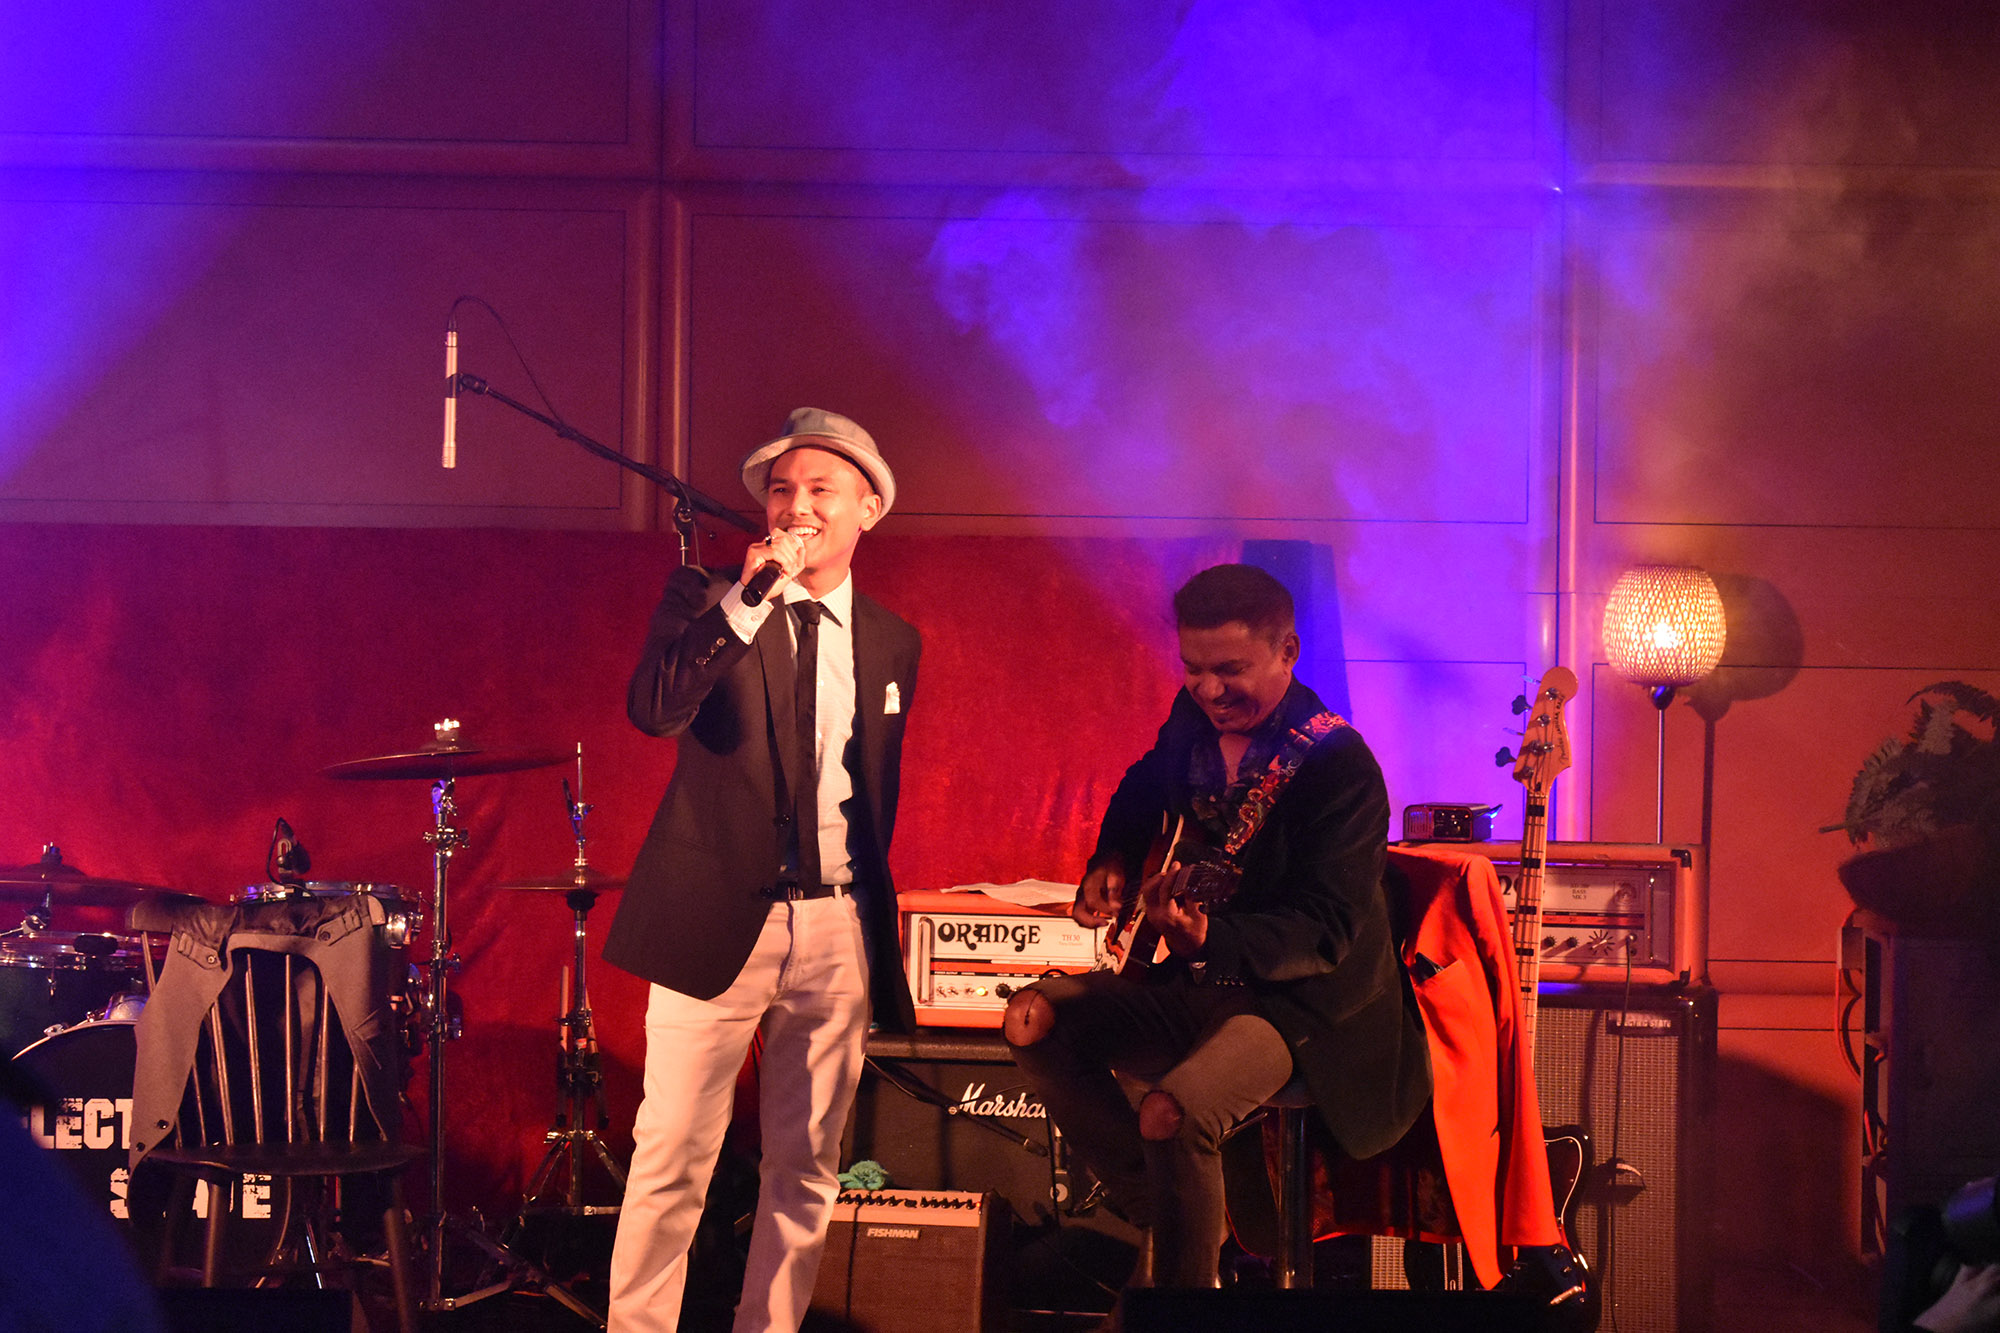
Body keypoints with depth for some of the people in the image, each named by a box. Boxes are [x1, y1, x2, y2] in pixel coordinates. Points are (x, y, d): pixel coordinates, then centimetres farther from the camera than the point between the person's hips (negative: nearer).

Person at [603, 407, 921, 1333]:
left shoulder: (890, 644, 12)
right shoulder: (705, 600, 1)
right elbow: (652, 708, -19)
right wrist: (752, 595, -23)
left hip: (837, 932, 4)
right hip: (720, 920, -4)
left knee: (806, 1170, 7)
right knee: (672, 1161, -6)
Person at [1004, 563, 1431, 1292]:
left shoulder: (1338, 766, -21)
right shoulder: (1193, 721, 1)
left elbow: (1325, 931, -26)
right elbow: (1142, 791, 25)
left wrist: (1211, 938, -42)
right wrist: (1111, 866, 4)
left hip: (1302, 1002, -8)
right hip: (1195, 983, 8)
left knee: (1172, 1110, -32)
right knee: (1036, 1021, -6)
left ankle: (1182, 1284, -7)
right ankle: (1160, 1217, 1)